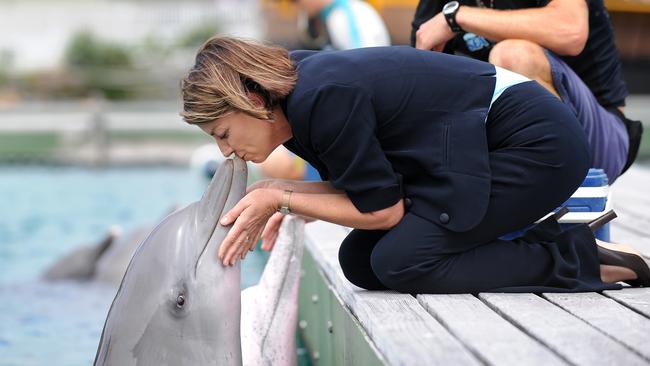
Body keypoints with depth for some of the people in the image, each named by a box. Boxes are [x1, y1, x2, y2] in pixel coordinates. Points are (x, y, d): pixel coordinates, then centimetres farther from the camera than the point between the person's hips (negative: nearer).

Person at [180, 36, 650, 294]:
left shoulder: (323, 99, -25)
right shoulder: (304, 83, 3)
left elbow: (381, 210, -17)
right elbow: (360, 186, 8)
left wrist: (280, 196, -12)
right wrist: (278, 199, -5)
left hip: (537, 143, -9)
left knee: (398, 262, -18)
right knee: (359, 261, 2)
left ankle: (578, 258, -10)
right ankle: (525, 236, 7)